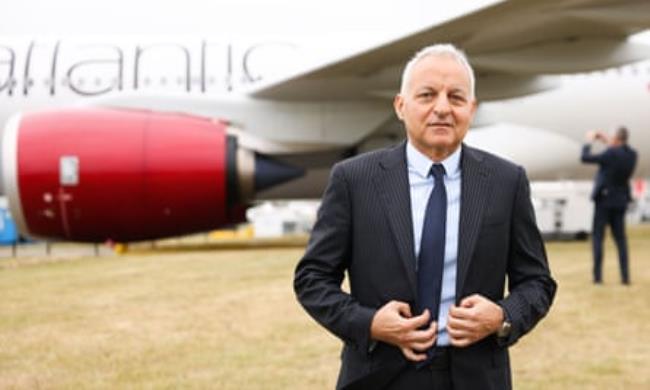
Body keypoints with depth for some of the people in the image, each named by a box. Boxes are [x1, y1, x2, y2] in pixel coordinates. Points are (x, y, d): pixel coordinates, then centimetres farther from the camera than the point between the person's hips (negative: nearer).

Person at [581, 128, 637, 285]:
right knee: (620, 238, 11)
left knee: (597, 237, 1)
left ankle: (598, 275, -3)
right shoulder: (632, 155, 0)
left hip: (604, 199, -6)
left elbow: (585, 158, -14)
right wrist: (607, 142, 19)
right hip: (621, 201, 6)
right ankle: (625, 276, 5)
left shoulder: (611, 153, -20)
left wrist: (589, 141, 2)